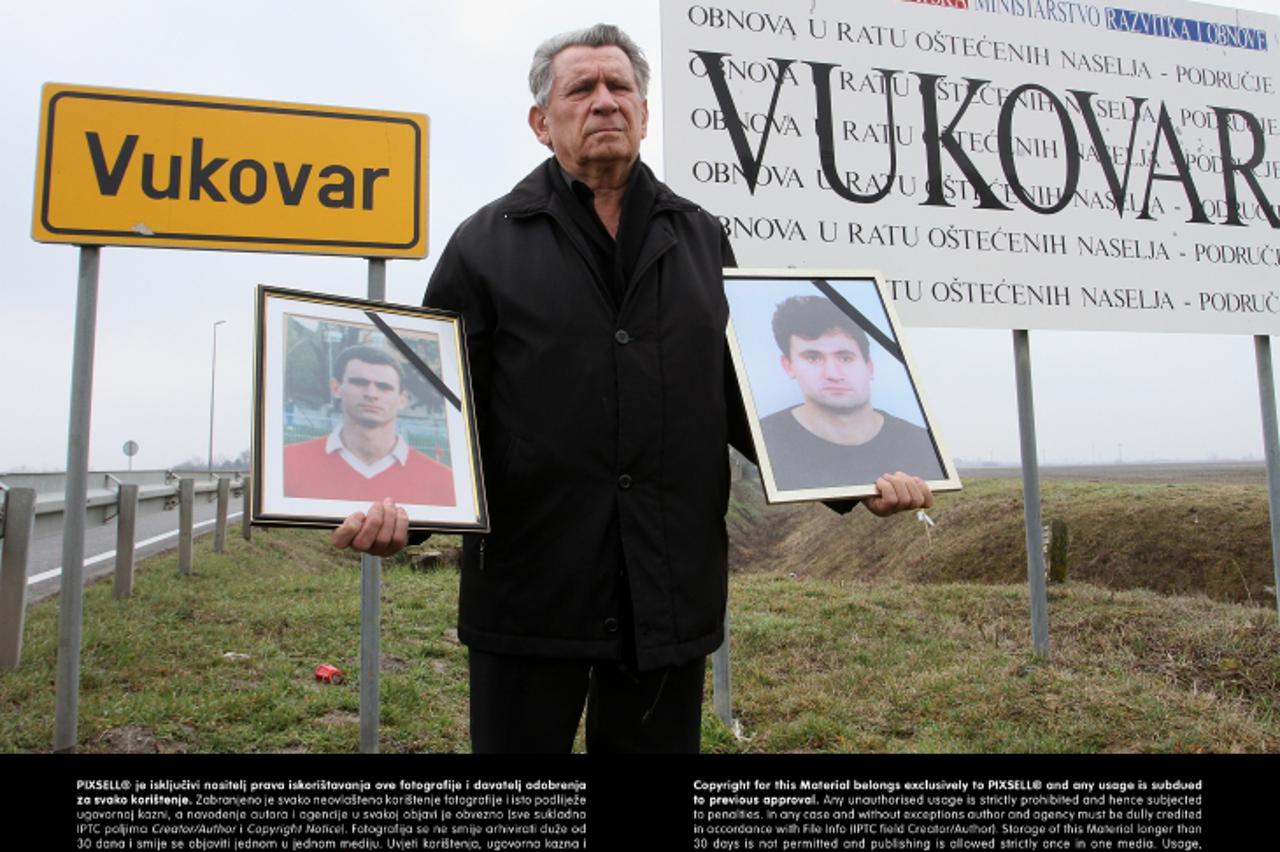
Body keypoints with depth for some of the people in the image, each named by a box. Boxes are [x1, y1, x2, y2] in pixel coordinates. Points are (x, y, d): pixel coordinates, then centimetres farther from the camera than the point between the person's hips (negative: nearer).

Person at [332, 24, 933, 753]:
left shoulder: (703, 240, 13)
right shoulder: (485, 246, 4)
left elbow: (745, 398, 13)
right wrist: (392, 502, -19)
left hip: (672, 591, 3)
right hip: (530, 591, -2)